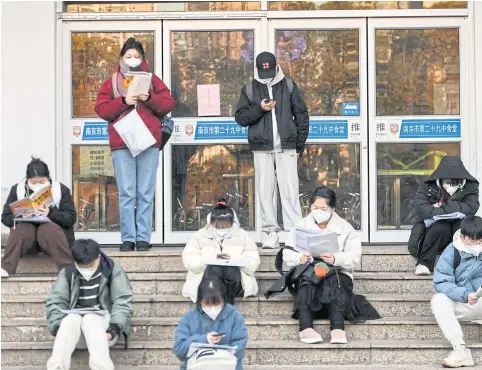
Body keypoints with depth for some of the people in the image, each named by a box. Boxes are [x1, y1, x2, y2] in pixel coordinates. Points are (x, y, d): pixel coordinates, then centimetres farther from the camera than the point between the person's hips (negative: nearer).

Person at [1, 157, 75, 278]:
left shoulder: (61, 190, 0)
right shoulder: (17, 190, 4)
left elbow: (71, 218, -7)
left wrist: (51, 213, -25)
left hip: (54, 233, -1)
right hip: (26, 236, 2)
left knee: (49, 228, -36)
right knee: (21, 228, -32)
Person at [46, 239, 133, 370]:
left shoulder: (113, 271, 3)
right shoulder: (67, 273, 10)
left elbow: (123, 303, -5)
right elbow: (55, 303, 2)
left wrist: (113, 330, -21)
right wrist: (59, 329, -17)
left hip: (103, 323, -2)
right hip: (74, 322, 2)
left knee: (89, 320, -35)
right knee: (71, 319, -33)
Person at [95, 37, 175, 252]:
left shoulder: (152, 81, 15)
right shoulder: (111, 83, 12)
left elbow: (168, 104, 7)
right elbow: (101, 109, 3)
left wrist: (150, 99, -10)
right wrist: (123, 101, -11)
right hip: (121, 144, 0)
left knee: (146, 193, 0)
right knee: (126, 193, -3)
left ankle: (143, 238, 4)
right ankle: (128, 238, 1)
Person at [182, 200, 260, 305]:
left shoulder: (242, 236, 10)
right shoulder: (200, 236, 9)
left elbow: (253, 263, 0)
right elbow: (189, 261, -4)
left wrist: (234, 259, -18)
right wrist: (213, 258, -17)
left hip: (234, 279, 1)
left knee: (231, 269, -32)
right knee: (214, 268, -32)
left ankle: (229, 302, -27)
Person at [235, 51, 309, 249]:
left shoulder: (289, 86, 6)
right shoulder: (249, 89, 7)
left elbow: (302, 116, 7)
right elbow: (240, 117, 4)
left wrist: (300, 146, 3)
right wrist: (259, 109, -13)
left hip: (287, 148, -1)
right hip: (262, 149, 1)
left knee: (290, 191, -3)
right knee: (265, 191, 1)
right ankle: (270, 232, 5)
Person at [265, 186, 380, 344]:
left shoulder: (345, 228, 10)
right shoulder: (301, 226, 14)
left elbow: (355, 257, -3)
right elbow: (287, 254, 4)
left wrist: (336, 259, -23)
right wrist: (299, 258, -20)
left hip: (337, 273, 0)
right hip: (307, 275, 1)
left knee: (333, 282, -36)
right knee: (306, 278, -35)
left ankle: (338, 328, -51)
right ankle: (306, 327, -50)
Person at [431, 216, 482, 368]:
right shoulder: (452, 252, -5)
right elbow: (441, 282, -13)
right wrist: (464, 295, -28)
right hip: (461, 305, -1)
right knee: (438, 300, -29)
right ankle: (460, 349, -39)